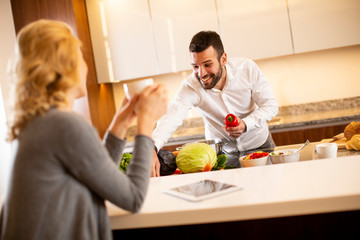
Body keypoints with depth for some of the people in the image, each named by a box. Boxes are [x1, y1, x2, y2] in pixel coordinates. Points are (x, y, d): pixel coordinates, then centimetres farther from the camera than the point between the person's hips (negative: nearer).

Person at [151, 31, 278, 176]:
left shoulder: (247, 68, -19)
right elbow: (171, 117, -39)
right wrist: (151, 149, -58)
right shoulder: (190, 87, -23)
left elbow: (270, 106, -12)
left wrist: (246, 124, -32)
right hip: (222, 152, 0)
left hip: (259, 144, 1)